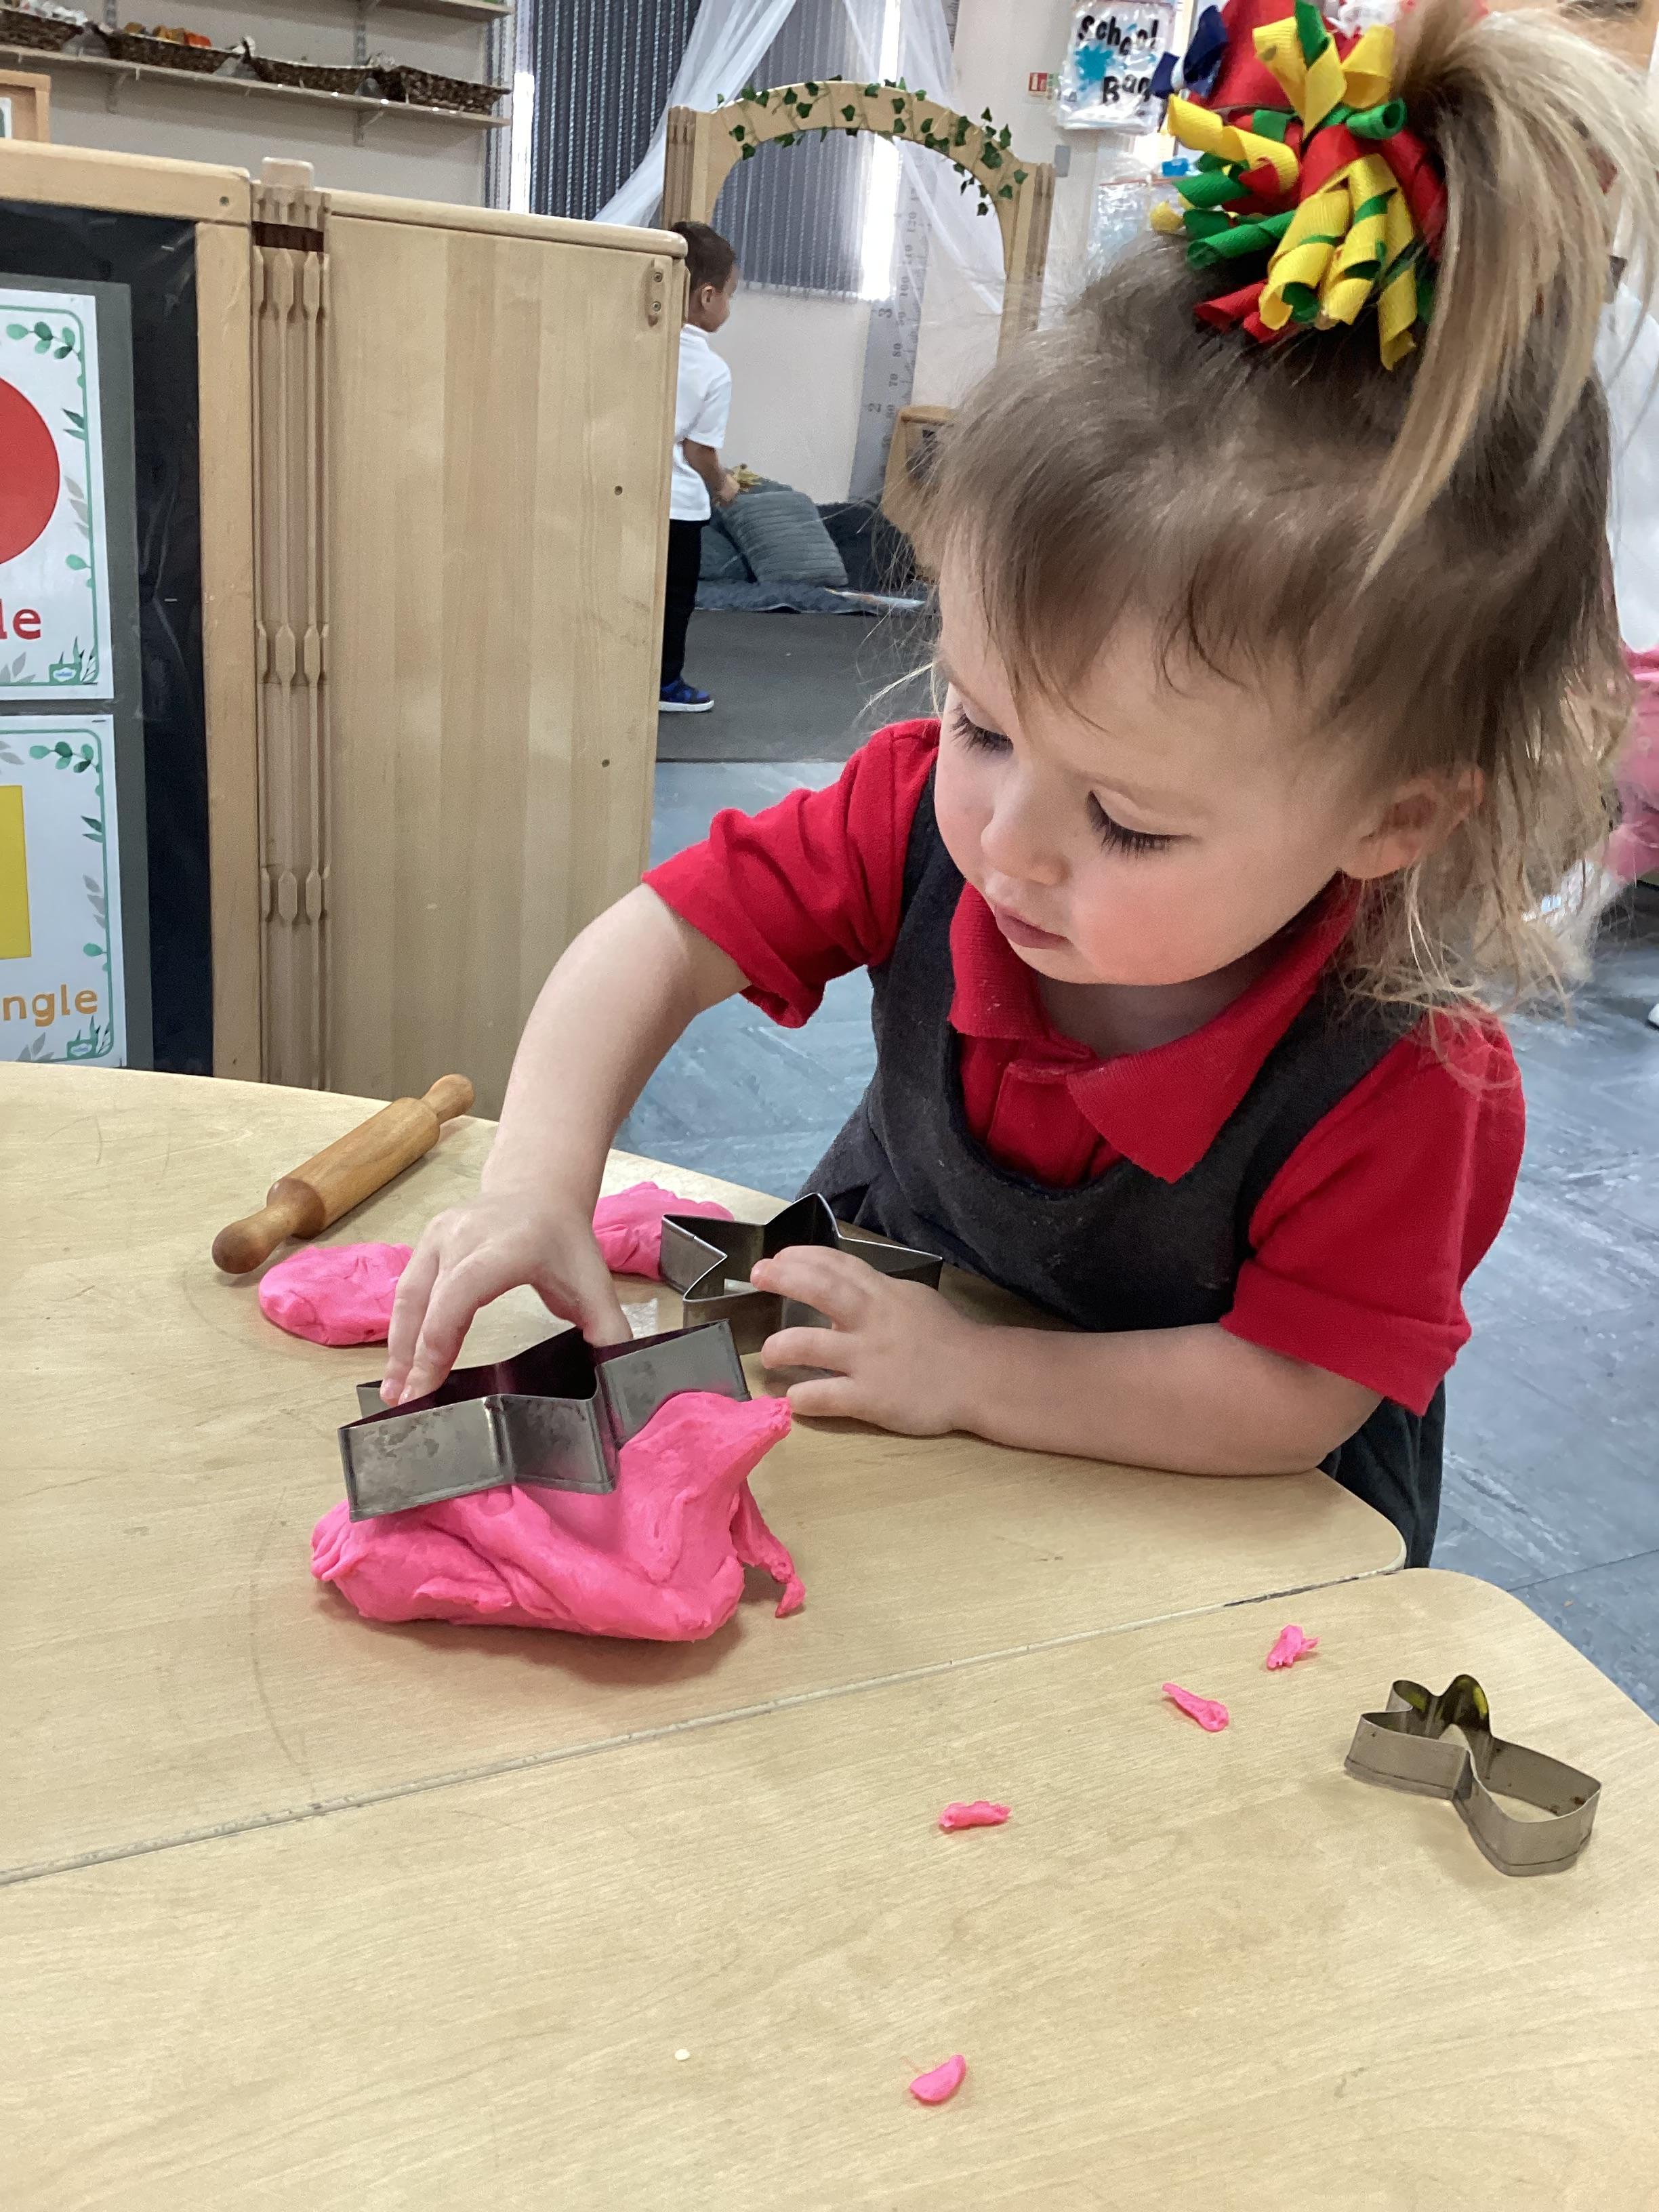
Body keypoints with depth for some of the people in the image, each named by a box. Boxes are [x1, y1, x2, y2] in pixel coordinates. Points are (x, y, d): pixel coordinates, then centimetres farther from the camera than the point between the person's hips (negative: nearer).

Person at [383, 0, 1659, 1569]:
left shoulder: (1407, 1083, -36)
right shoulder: (933, 810, -27)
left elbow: (1286, 1396, -28)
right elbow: (665, 938, -19)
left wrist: (969, 1374, -31)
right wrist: (538, 1182, -33)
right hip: (880, 1301, 3)